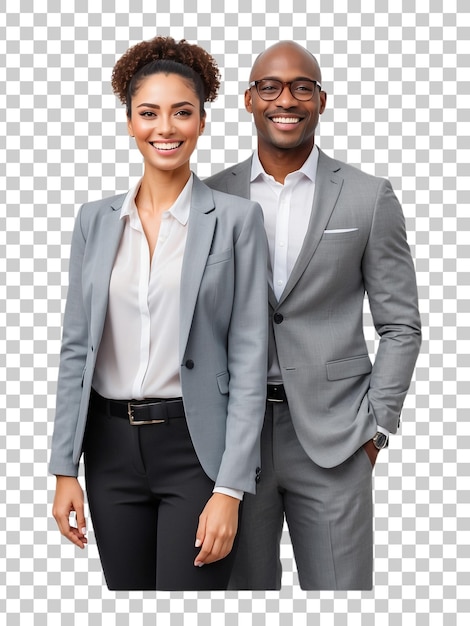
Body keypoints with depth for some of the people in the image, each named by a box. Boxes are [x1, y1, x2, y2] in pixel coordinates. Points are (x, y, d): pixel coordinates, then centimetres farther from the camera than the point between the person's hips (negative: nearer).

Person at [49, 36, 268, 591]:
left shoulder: (235, 218, -3)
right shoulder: (95, 219, 8)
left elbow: (249, 357, -6)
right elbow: (76, 348, 9)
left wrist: (230, 489, -12)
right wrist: (65, 470, 4)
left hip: (195, 447, -4)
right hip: (112, 447, 4)